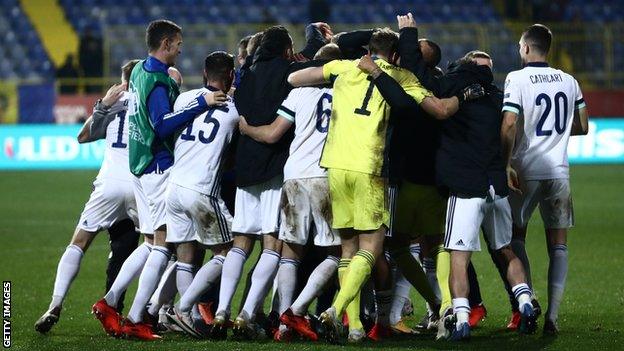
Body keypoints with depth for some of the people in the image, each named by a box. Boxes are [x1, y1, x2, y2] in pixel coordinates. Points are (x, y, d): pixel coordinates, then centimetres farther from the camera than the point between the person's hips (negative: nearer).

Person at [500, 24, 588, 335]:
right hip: (559, 171, 3)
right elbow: (582, 127, 14)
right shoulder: (569, 81, 8)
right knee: (558, 245, 5)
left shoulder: (517, 79, -7)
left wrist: (506, 164, -13)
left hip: (526, 170, -3)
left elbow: (509, 126, -17)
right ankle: (552, 316, -2)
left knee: (516, 237, 13)